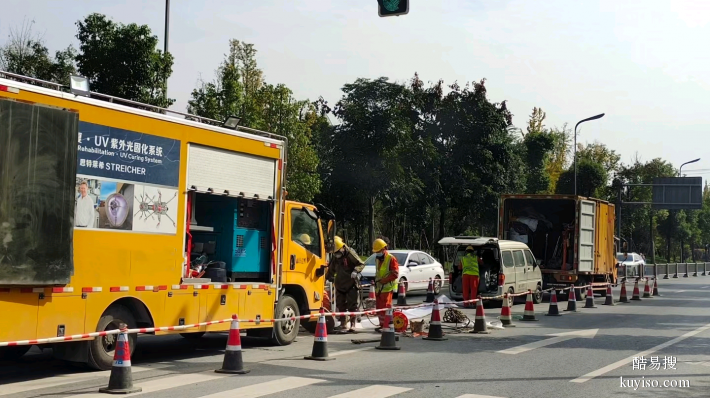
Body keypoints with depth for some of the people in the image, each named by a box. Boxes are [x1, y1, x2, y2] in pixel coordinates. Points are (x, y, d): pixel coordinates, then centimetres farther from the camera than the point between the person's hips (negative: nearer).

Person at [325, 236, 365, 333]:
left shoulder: (350, 253, -12)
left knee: (352, 306, -4)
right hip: (339, 284, 6)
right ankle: (342, 324, 18)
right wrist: (329, 277, 13)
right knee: (341, 305, 9)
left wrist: (356, 271, -27)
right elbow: (331, 269, 22)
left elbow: (361, 264, -12)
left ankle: (352, 325, -1)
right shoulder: (335, 257, 8)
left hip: (351, 284, -6)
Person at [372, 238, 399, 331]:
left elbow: (395, 274, -16)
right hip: (378, 287, 8)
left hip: (387, 287, -8)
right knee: (379, 307, 9)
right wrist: (376, 279, 12)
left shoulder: (391, 259, -11)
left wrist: (383, 280, -18)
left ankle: (387, 325, -8)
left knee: (385, 307, -11)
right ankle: (382, 324, 18)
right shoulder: (377, 259, 16)